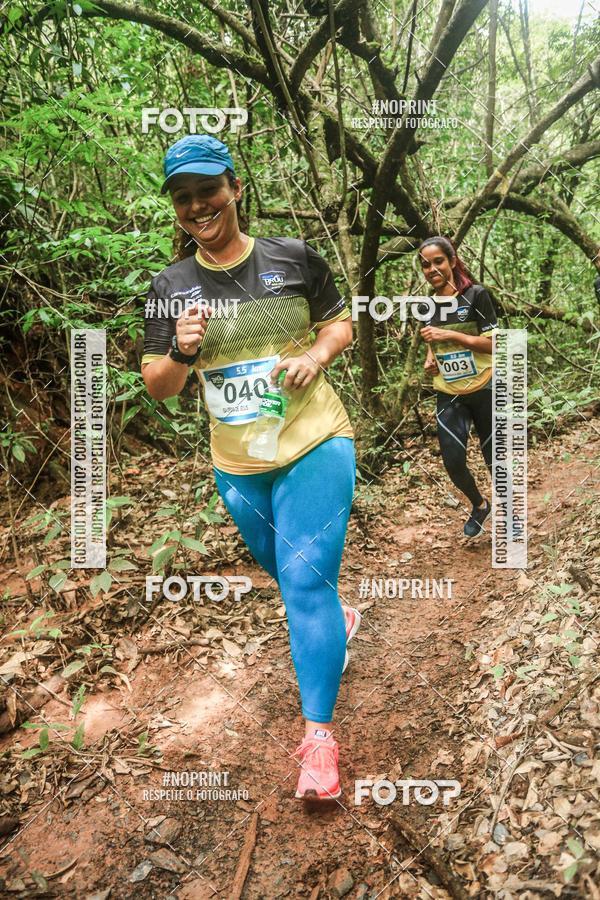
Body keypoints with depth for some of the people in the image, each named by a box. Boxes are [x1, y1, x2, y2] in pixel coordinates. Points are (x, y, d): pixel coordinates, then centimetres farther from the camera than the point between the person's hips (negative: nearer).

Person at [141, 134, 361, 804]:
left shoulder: (294, 258, -5)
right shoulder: (169, 288, -2)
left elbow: (340, 323, 8)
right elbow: (158, 388, 0)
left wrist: (316, 354, -14)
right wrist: (182, 353, -22)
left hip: (315, 446, -3)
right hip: (238, 468, 4)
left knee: (306, 580, -11)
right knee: (290, 574, 22)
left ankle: (317, 733, 1)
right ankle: (338, 619, 55)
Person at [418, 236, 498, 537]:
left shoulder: (475, 295, -9)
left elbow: (493, 344, -13)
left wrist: (451, 335, -21)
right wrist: (430, 359, 0)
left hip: (484, 391, -3)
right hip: (448, 396, 3)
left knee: (494, 458, 7)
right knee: (453, 462, -3)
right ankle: (479, 505, 26)